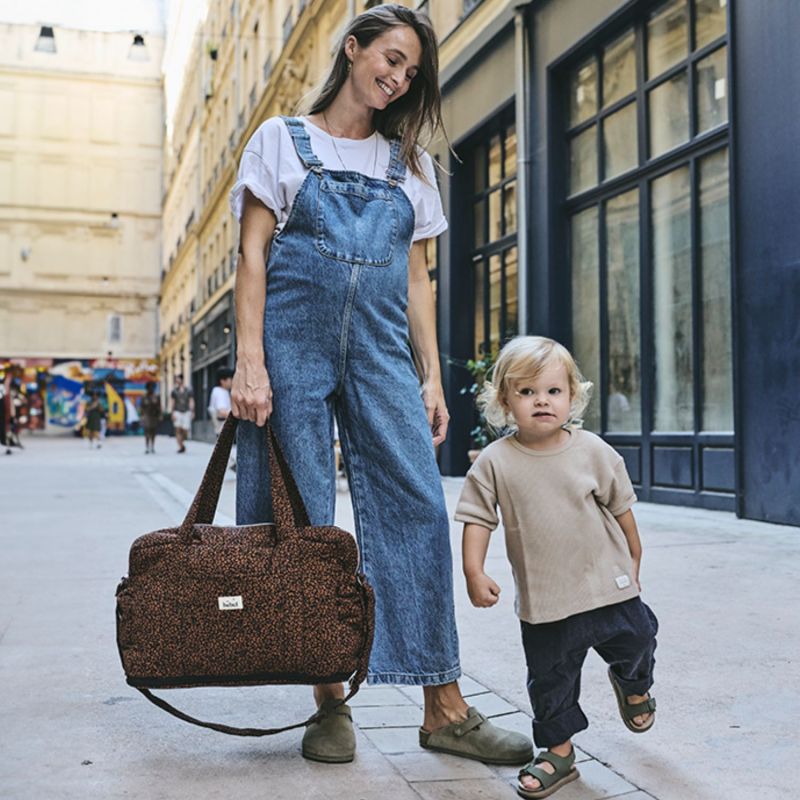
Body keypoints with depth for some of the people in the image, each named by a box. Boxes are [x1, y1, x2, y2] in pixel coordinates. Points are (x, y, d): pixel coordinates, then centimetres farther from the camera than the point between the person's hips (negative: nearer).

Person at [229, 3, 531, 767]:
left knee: (417, 509, -7)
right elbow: (252, 254, 1)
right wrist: (249, 362, -11)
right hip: (293, 340, -2)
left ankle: (444, 709, -2)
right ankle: (329, 701, 10)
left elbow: (416, 279, 16)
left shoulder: (410, 164, 18)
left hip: (381, 348, 3)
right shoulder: (283, 140, 10)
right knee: (302, 522, -3)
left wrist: (432, 376, 6)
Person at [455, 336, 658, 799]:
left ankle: (634, 685, 50)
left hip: (608, 584, 1)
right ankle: (559, 751, 28)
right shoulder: (495, 462, -10)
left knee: (636, 639, 15)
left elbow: (620, 507, 5)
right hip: (544, 600, -1)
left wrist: (633, 560, 13)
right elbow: (478, 519, -6)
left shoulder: (593, 451, -7)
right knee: (551, 678, 8)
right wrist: (474, 573, -15)